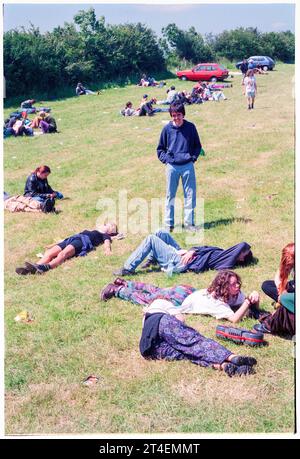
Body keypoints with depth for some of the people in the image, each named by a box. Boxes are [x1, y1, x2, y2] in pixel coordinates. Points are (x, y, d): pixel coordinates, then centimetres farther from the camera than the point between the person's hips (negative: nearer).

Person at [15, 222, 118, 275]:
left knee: (63, 253, -37)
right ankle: (35, 267, -43)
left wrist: (107, 249, -20)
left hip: (83, 241, -6)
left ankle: (45, 267, -62)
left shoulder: (105, 235, 25)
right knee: (49, 253, -21)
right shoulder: (88, 231, 43)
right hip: (71, 238, 6)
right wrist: (56, 243, 31)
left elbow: (107, 242, 4)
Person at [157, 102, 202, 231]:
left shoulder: (190, 127, 1)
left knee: (190, 195, 2)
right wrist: (165, 159, -2)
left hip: (188, 166, 0)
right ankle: (169, 224, 14)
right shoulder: (167, 128, 1)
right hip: (172, 167, 0)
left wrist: (193, 157, -1)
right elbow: (160, 148, 10)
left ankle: (189, 222, 11)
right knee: (170, 196, 6)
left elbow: (197, 145, 12)